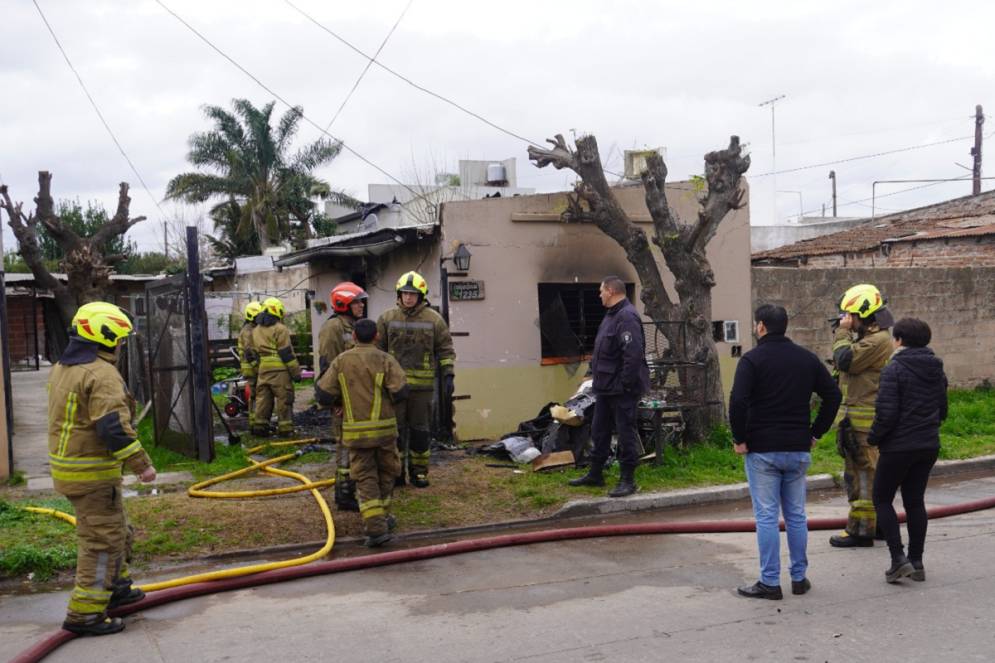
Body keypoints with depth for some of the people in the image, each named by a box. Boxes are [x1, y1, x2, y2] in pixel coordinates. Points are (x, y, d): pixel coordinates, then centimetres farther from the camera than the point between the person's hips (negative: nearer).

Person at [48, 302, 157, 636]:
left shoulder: (62, 368, 12)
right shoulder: (101, 374, -20)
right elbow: (114, 427, -27)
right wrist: (141, 464, -22)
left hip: (67, 464, 10)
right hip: (92, 471, -10)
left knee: (116, 530, 23)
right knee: (103, 540, -3)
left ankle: (116, 587, 38)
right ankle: (85, 613, 0)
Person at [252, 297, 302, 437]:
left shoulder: (256, 330, 16)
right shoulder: (280, 329, -9)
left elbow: (254, 352, 20)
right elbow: (287, 353, -12)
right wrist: (296, 372, -8)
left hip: (263, 369, 7)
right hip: (280, 370, -7)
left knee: (263, 398, 12)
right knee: (284, 399, -2)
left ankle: (260, 426, 15)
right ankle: (285, 428, -1)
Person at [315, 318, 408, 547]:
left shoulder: (341, 361, 2)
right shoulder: (385, 360, -4)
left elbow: (323, 395, -1)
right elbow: (400, 392, -13)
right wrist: (386, 401, 8)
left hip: (355, 431, 1)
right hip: (384, 428, -1)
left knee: (365, 477, 4)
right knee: (386, 473, 18)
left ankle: (375, 527, -8)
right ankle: (382, 517, 29)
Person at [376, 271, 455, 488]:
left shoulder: (434, 319, 1)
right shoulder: (387, 319, 3)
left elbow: (446, 350, 4)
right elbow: (378, 349, 9)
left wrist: (448, 376, -3)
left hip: (422, 384, -1)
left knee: (420, 429, 7)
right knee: (395, 428, 6)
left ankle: (419, 471, 18)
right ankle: (396, 471, 16)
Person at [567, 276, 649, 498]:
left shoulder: (626, 317, -19)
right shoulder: (612, 315, 15)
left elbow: (634, 354, -26)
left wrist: (626, 384, -24)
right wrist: (598, 378, 16)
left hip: (621, 389, -11)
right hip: (605, 387, 11)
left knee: (626, 433, -1)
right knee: (599, 431, 17)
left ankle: (627, 480, 7)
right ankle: (595, 474, 28)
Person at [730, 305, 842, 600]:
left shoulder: (752, 359, -8)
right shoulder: (807, 358, 8)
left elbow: (738, 402, -19)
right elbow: (833, 395, 9)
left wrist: (740, 439, -8)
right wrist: (816, 432, 11)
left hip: (762, 450, -5)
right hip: (799, 450, 5)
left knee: (766, 516, -1)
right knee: (796, 515, 13)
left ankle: (770, 582, 3)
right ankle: (799, 577, 19)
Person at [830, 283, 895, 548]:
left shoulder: (878, 340, -16)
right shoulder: (867, 338, 18)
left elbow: (844, 360, -19)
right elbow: (840, 363, 20)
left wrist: (843, 332, -10)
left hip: (864, 419, -11)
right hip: (859, 415, 11)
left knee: (862, 473, -7)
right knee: (870, 472, 18)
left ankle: (861, 530, -3)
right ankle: (879, 523, 28)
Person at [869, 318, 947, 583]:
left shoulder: (894, 369, -15)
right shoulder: (937, 370, 8)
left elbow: (886, 413, -19)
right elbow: (942, 410, 16)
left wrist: (873, 438, -4)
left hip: (898, 447, -7)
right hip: (929, 446, 7)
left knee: (882, 499, 6)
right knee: (915, 501, 14)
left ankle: (899, 559, -3)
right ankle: (916, 562, 16)